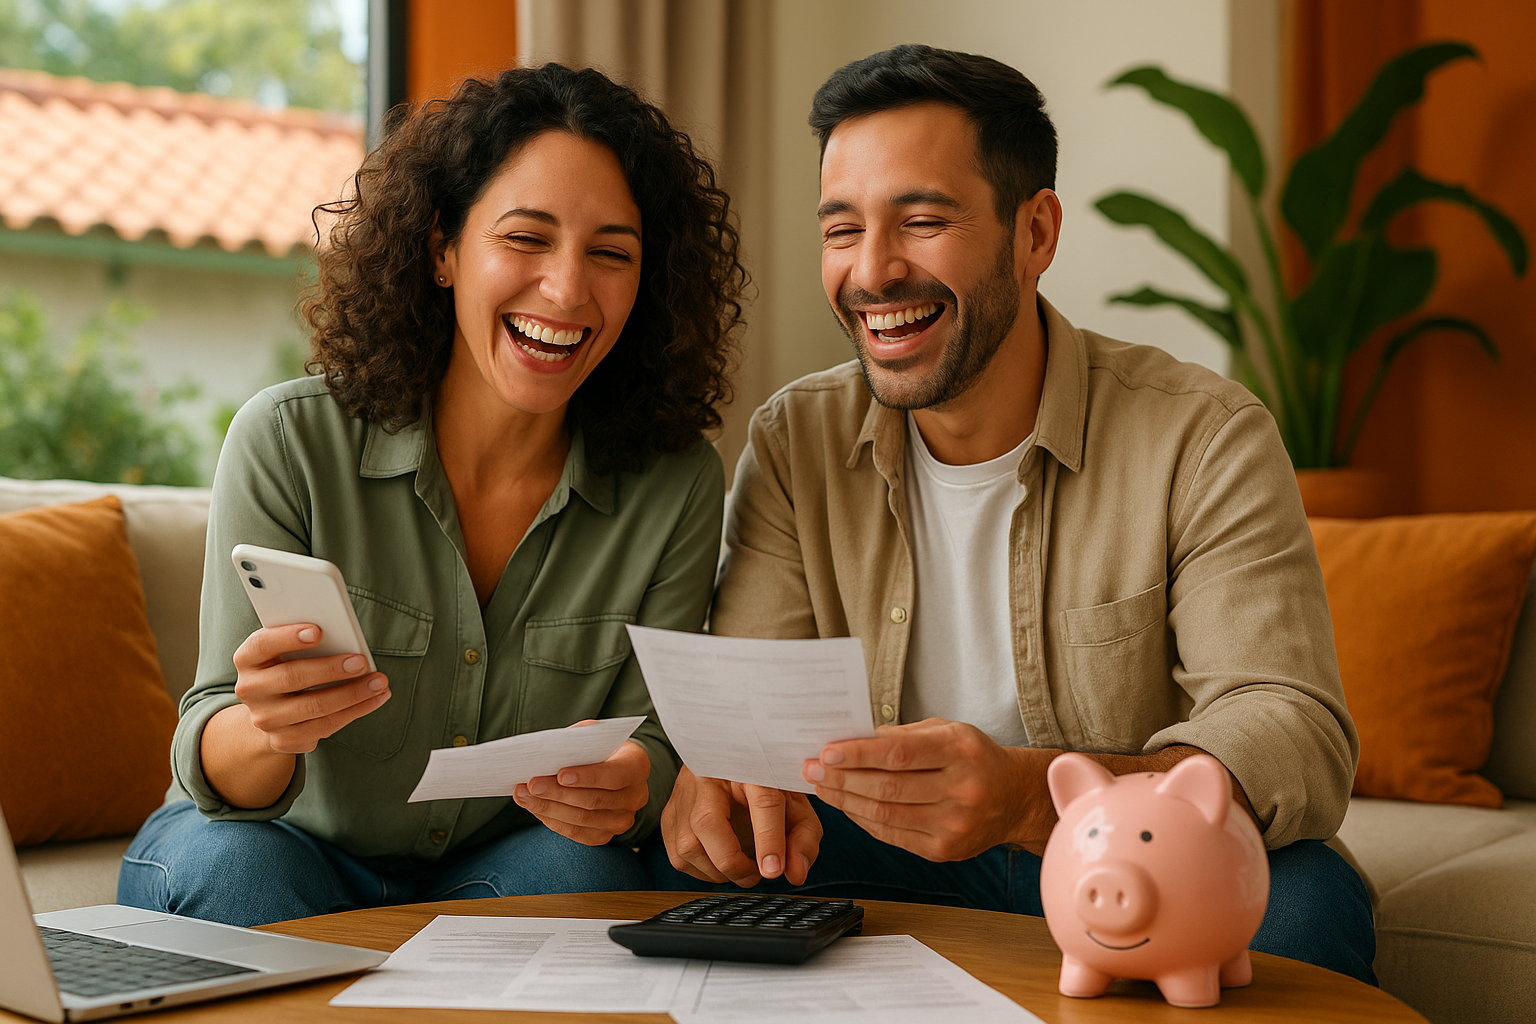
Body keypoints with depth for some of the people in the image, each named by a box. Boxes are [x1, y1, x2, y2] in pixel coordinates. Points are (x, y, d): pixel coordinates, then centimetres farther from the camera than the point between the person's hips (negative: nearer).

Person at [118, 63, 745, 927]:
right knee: (227, 861, -32)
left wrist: (626, 785, -33)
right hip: (296, 856, 0)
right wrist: (265, 732, -44)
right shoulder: (290, 442, -17)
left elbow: (655, 740, -8)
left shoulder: (678, 484, -11)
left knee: (583, 868, -30)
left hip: (505, 874, 1)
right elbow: (216, 771, -18)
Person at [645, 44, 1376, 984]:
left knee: (1306, 901, -32)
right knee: (683, 866, -25)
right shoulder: (795, 441, -2)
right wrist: (718, 768, -34)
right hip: (892, 868, 2)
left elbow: (1301, 741, -26)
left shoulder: (1206, 439, -15)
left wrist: (1028, 795, -45)